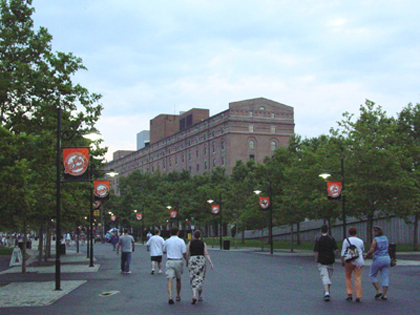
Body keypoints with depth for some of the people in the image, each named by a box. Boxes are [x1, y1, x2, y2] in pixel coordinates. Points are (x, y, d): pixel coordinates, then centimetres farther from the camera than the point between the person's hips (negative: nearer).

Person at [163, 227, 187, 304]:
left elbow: (164, 251, 18)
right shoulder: (181, 241, -3)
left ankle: (170, 296, -24)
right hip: (178, 261, 0)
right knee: (178, 280, 17)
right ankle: (178, 296, 28)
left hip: (169, 261, 0)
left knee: (170, 280, -7)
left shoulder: (167, 241, 4)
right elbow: (184, 253, -5)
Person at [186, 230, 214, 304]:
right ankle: (200, 296, 20)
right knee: (200, 279, 13)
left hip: (192, 260, -1)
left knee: (193, 279, 0)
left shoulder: (190, 243, 3)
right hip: (201, 260, 1)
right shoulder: (203, 243, 4)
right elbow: (206, 254, -5)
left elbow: (187, 254, 2)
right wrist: (211, 263, -7)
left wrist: (187, 262, 16)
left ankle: (194, 295, -20)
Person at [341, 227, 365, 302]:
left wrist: (342, 260, -1)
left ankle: (349, 294, 4)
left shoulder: (346, 240, 0)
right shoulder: (360, 241, 10)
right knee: (358, 279, 2)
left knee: (348, 278, 12)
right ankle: (358, 297, -1)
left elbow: (343, 251, -5)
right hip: (359, 261, 2)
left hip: (349, 261, -2)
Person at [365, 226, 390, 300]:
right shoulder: (386, 238, 8)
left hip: (378, 259, -6)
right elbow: (388, 248, 15)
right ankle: (385, 295, 3)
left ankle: (378, 291, 2)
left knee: (372, 275, 12)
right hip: (387, 258, 6)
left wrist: (367, 255, 2)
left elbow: (371, 250, -15)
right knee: (385, 277, 6)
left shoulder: (375, 240, -11)